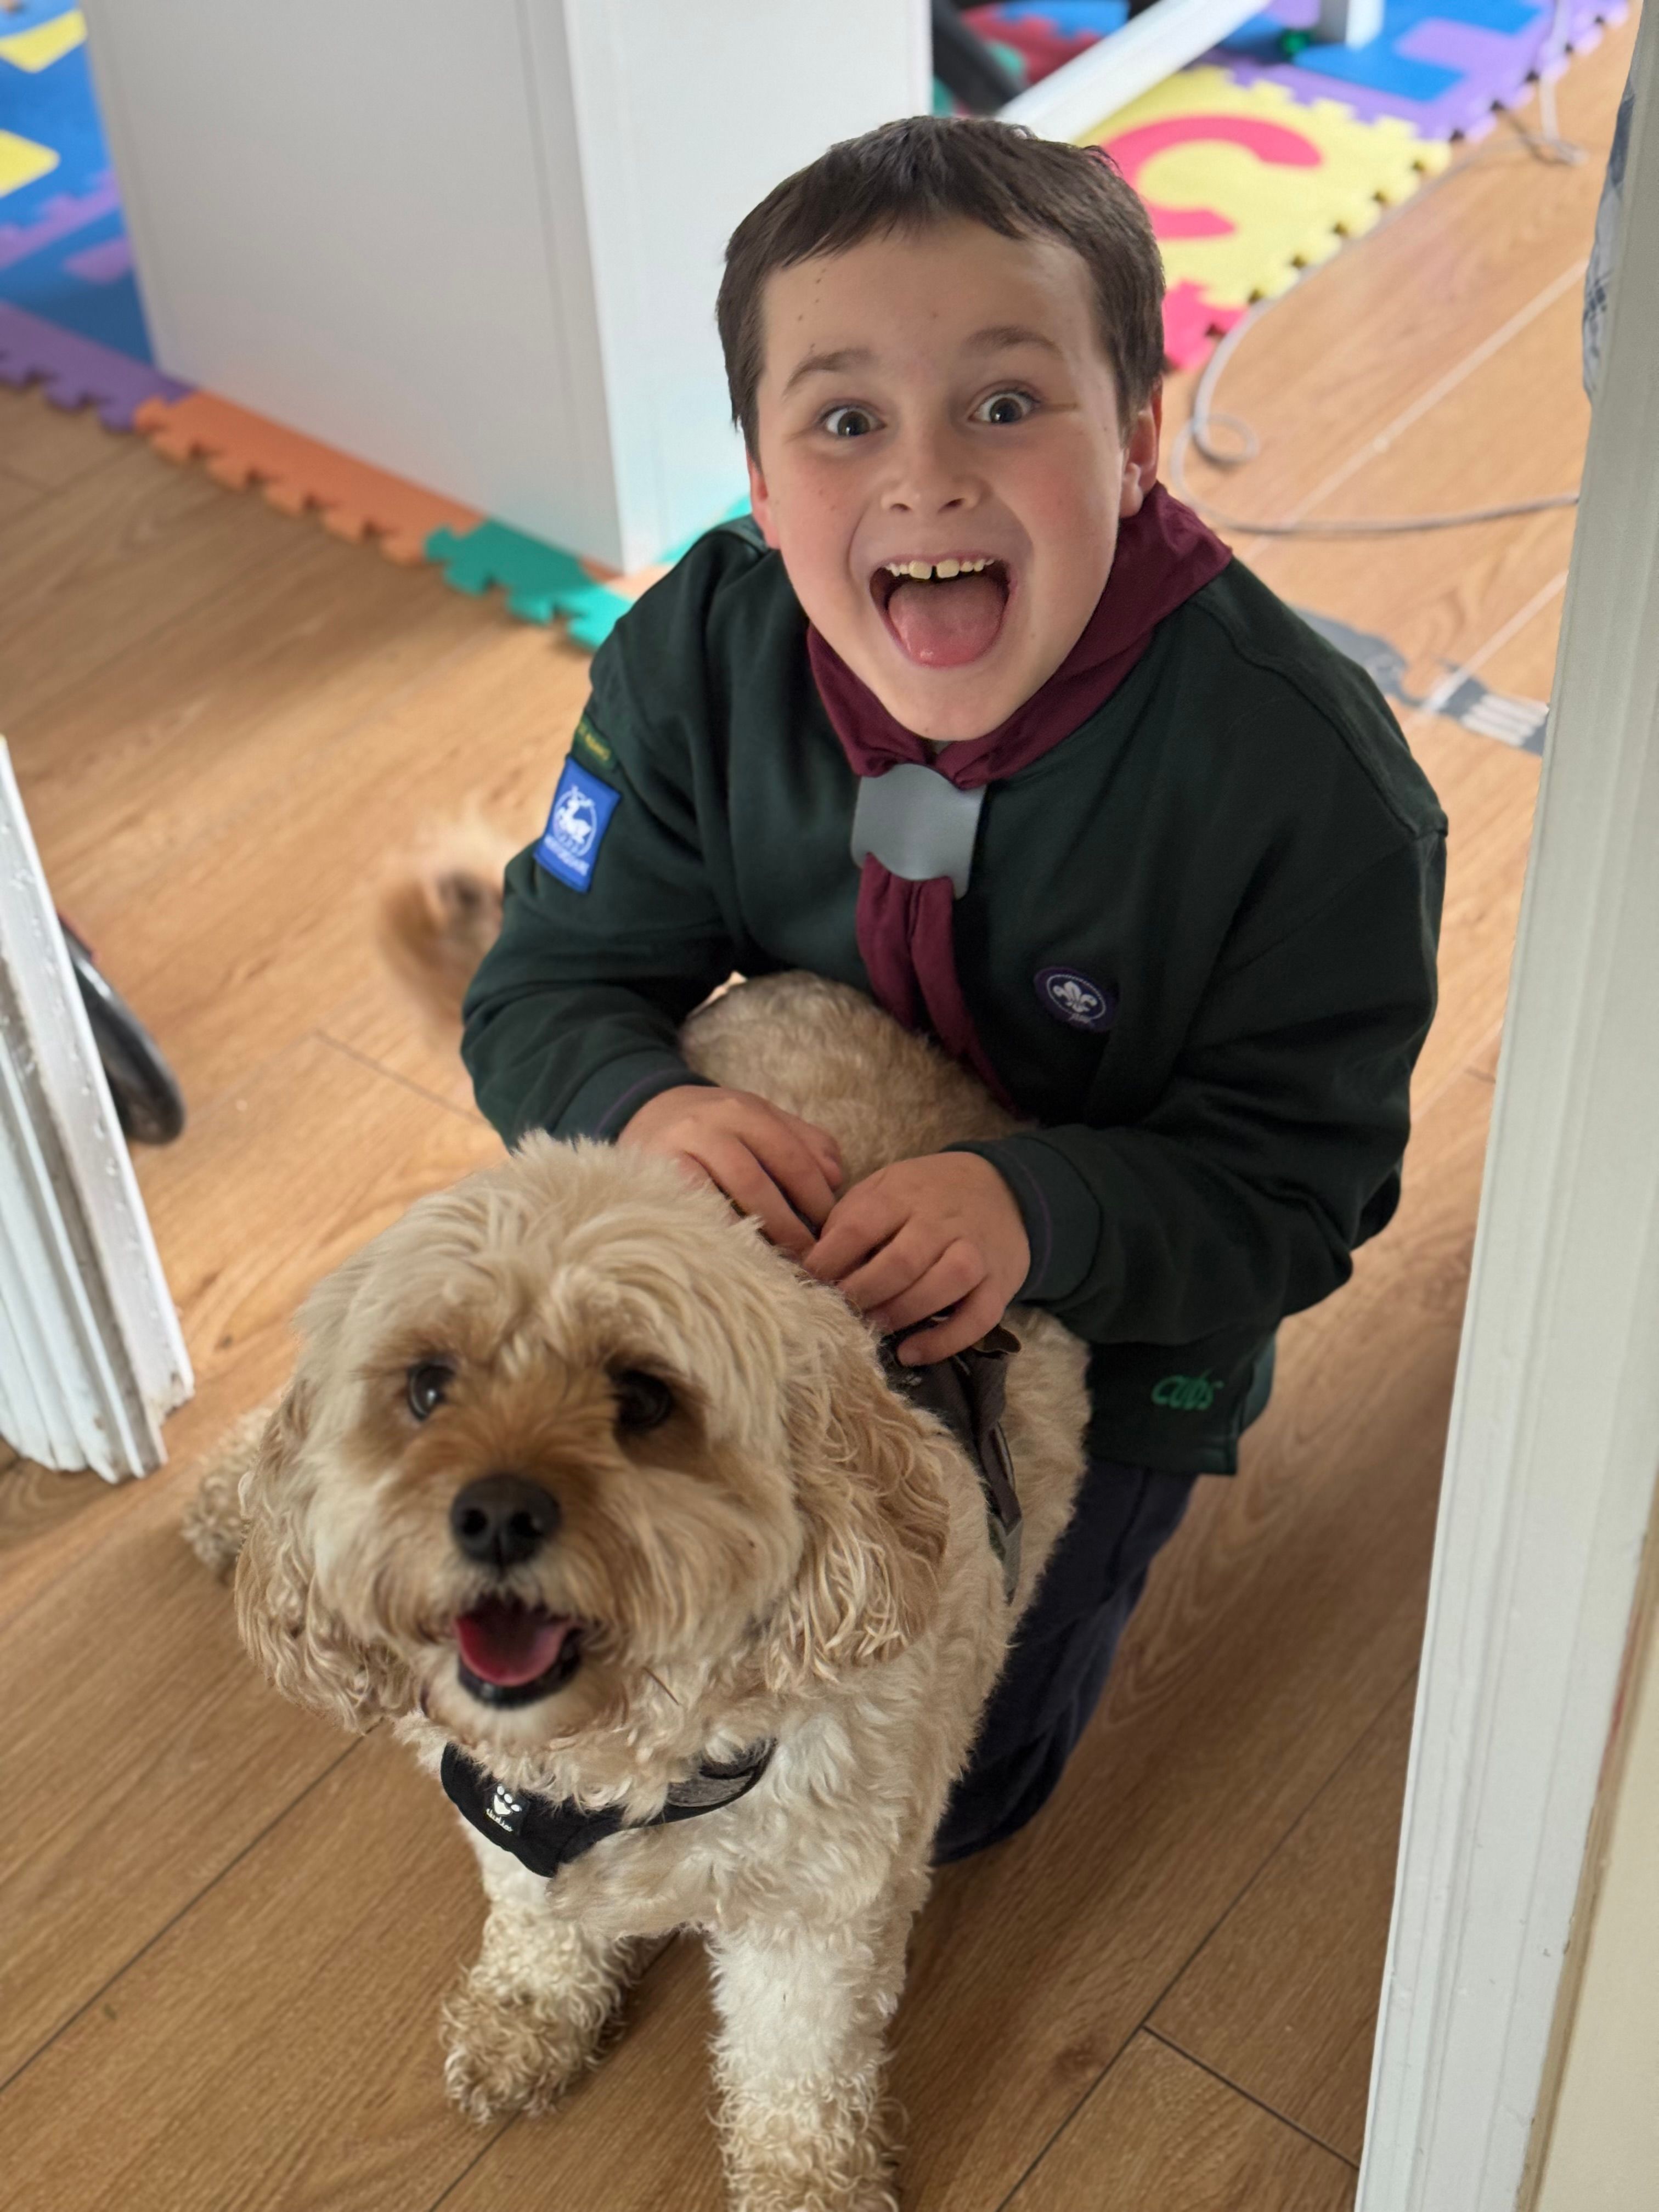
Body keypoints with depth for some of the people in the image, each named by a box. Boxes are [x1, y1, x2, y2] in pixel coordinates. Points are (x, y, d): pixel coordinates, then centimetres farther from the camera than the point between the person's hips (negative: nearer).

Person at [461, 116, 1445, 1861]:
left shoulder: (1305, 776, -35)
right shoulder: (700, 661, -25)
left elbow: (1290, 1184, -28)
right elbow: (550, 988, -17)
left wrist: (1038, 1208, -48)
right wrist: (646, 1112, -40)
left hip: (1105, 1342, -2)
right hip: (780, 1264, 3)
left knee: (944, 1789, 23)